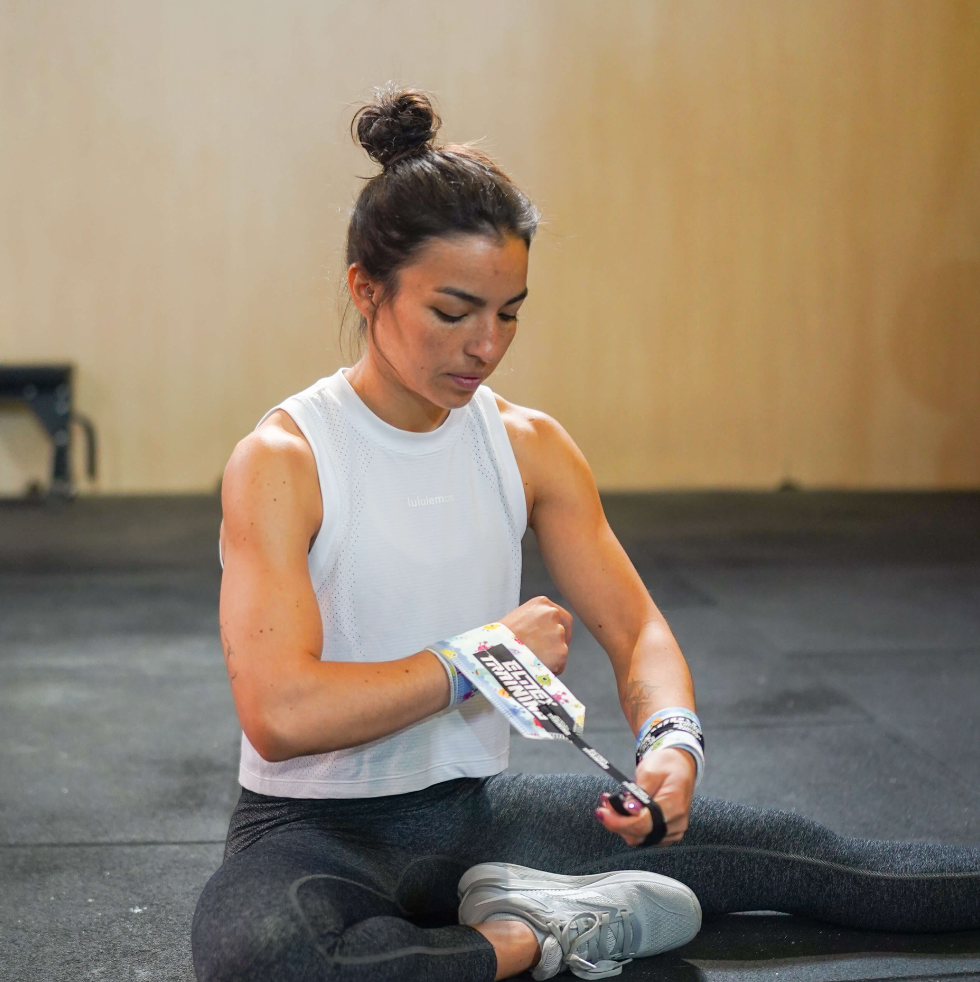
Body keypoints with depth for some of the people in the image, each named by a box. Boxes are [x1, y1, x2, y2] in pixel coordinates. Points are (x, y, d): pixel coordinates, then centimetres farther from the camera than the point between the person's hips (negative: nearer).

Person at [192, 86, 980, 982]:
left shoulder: (530, 447, 2)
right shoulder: (280, 462, -16)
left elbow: (636, 629, 3)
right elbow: (279, 714, -25)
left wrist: (673, 740, -19)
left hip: (476, 807, 5)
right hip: (319, 832, -4)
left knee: (791, 852, -2)